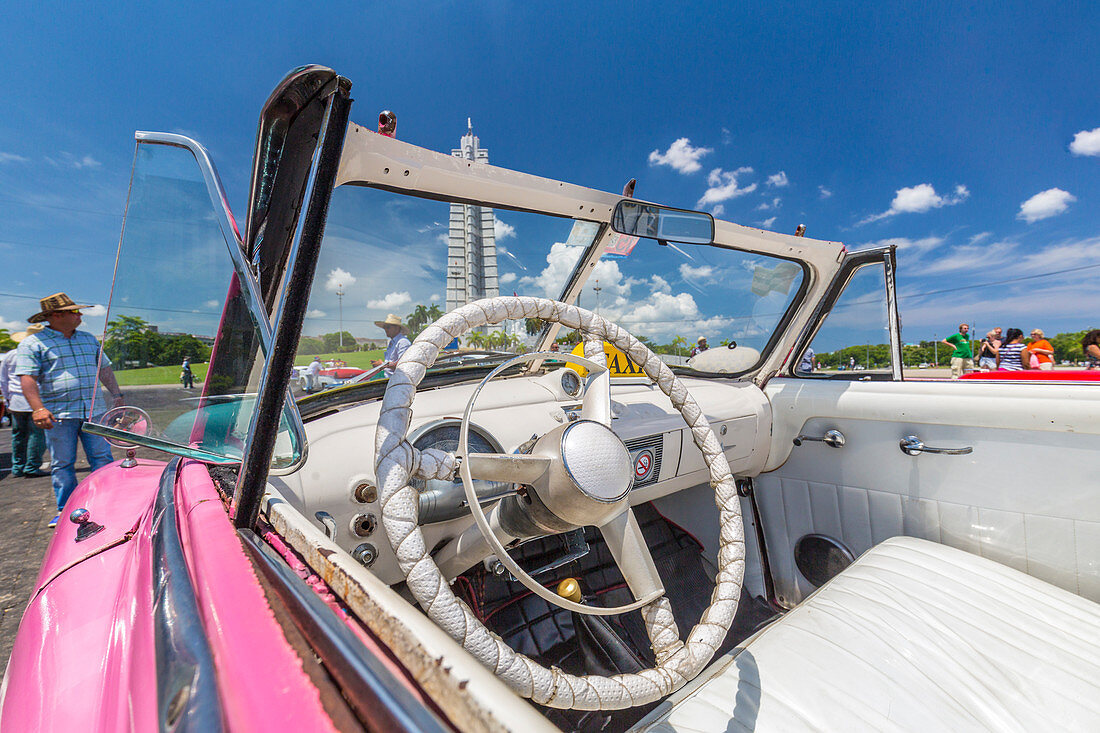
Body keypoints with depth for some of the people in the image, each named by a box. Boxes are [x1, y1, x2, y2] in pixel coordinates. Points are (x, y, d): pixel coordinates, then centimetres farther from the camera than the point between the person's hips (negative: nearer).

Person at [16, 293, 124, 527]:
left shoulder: (89, 339, 15)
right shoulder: (33, 344, 0)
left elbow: (104, 368, 21)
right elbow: (27, 378, -10)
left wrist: (117, 395, 16)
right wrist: (38, 408, -22)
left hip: (92, 411, 3)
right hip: (58, 415, -3)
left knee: (103, 459, 2)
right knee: (62, 464, 5)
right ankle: (65, 510, 18)